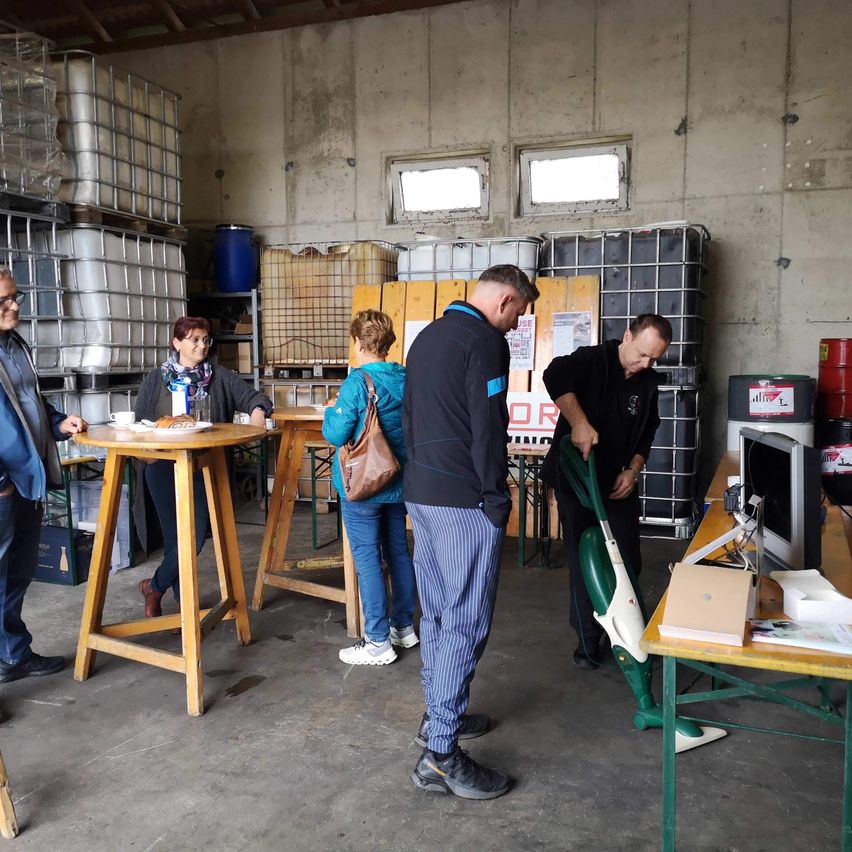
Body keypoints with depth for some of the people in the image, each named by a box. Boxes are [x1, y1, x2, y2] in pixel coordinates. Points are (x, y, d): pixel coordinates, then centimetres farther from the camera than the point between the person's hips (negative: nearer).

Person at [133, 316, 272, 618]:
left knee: (195, 537, -3)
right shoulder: (156, 379, 8)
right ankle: (183, 602, 19)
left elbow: (252, 396, 5)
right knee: (175, 536, -3)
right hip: (164, 468, -1)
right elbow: (138, 422, 9)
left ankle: (154, 587, 21)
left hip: (204, 468, 1)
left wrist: (257, 411, -18)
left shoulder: (220, 377, 8)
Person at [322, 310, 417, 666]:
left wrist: (332, 410, 3)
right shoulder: (406, 379, 1)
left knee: (367, 559, 1)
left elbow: (336, 435, -15)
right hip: (398, 483, 7)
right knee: (398, 552, 16)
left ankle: (378, 642, 7)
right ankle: (403, 626, 29)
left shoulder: (357, 382, -17)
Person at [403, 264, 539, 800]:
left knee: (438, 614, 18)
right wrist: (498, 501, -10)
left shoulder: (427, 336, 16)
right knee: (466, 624, -4)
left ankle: (440, 714, 31)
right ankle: (441, 755, 2)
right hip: (464, 501, -9)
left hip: (420, 493, 10)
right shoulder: (485, 341, -13)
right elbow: (488, 429, -18)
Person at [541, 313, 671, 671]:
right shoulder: (592, 360, -14)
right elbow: (554, 375, -36)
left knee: (629, 561, 8)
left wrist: (633, 469, -2)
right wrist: (579, 423, -39)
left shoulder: (648, 382, 4)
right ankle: (588, 639, 17)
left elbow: (648, 432, 13)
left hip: (619, 482, 5)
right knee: (583, 561, 2)